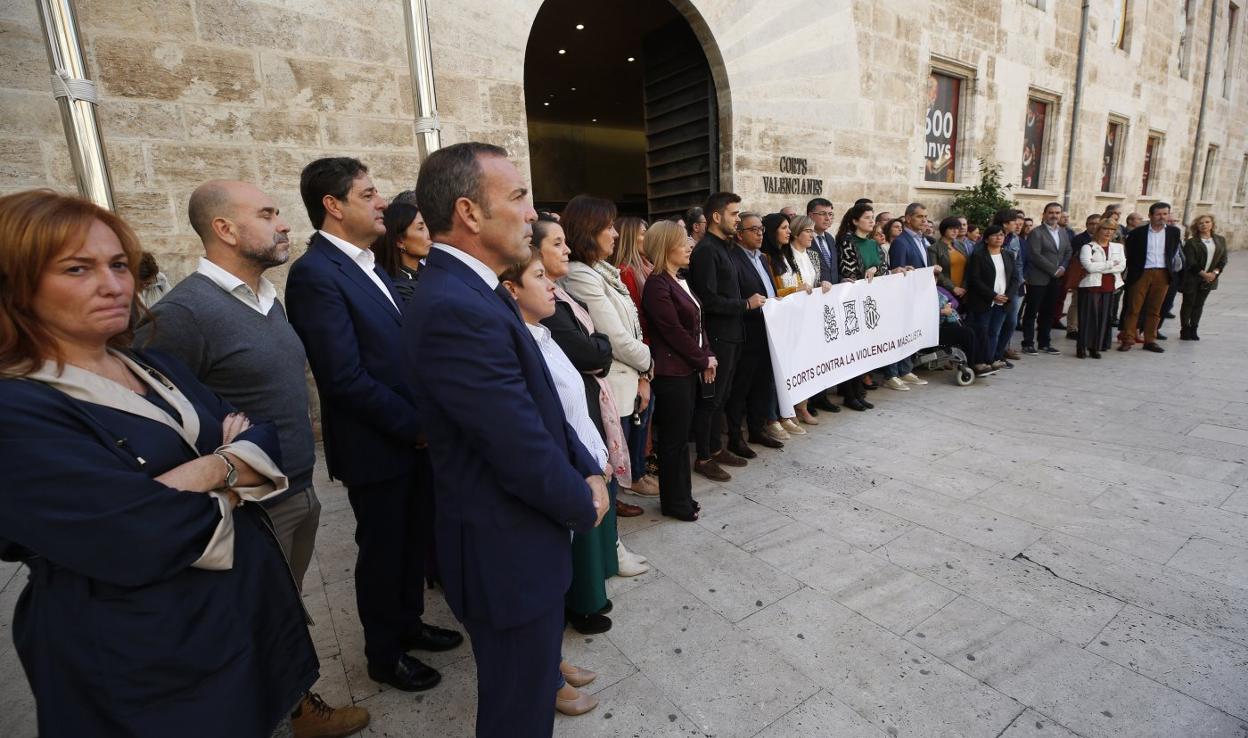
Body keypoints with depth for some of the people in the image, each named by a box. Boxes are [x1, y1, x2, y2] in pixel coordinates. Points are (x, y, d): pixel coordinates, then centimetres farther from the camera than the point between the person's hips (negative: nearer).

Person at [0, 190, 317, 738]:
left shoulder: (153, 366, 6)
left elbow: (261, 438, 0)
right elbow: (142, 537, -27)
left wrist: (207, 472, -20)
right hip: (145, 667, -7)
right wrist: (231, 472, -10)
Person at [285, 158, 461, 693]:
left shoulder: (368, 266, 9)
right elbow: (346, 378, -24)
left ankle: (409, 623, 42)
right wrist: (415, 424, -16)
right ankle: (384, 655, 33)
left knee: (410, 539, 20)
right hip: (375, 445, -8)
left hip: (410, 437, 8)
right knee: (381, 549, 11)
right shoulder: (315, 273, -18)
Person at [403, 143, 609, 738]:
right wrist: (583, 505, -9)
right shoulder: (457, 310, -29)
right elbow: (523, 449, -27)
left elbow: (541, 405, 7)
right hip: (507, 552, -9)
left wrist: (587, 472, -1)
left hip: (520, 532, 9)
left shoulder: (471, 290, 4)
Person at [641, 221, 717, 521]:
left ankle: (681, 495, 27)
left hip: (689, 369, 9)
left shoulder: (679, 281, 13)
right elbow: (674, 332, -17)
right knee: (674, 438, 2)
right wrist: (704, 361, -7)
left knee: (681, 434, 15)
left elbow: (697, 323, 14)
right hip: (671, 372, -9)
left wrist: (708, 356, 2)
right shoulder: (657, 285, -15)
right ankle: (675, 502, 16)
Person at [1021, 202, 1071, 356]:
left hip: (1055, 279, 6)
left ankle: (1044, 343, 17)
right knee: (1032, 312, 0)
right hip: (1038, 279, -6)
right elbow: (1035, 255, -15)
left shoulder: (1063, 232, 15)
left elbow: (1068, 251, 16)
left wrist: (1063, 267, -3)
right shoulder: (1036, 232, -7)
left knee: (1048, 313, 10)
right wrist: (1054, 270, -14)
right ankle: (1028, 344, 5)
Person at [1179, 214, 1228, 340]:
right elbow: (1190, 262, -11)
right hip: (1192, 279, -4)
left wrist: (1215, 273, -8)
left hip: (1210, 279, 4)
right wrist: (1204, 274, -16)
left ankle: (1193, 329, 14)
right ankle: (1185, 330, 7)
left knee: (1199, 305, 8)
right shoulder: (1191, 242, -6)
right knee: (1188, 304, 0)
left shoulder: (1220, 240, 8)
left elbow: (1223, 259, 7)